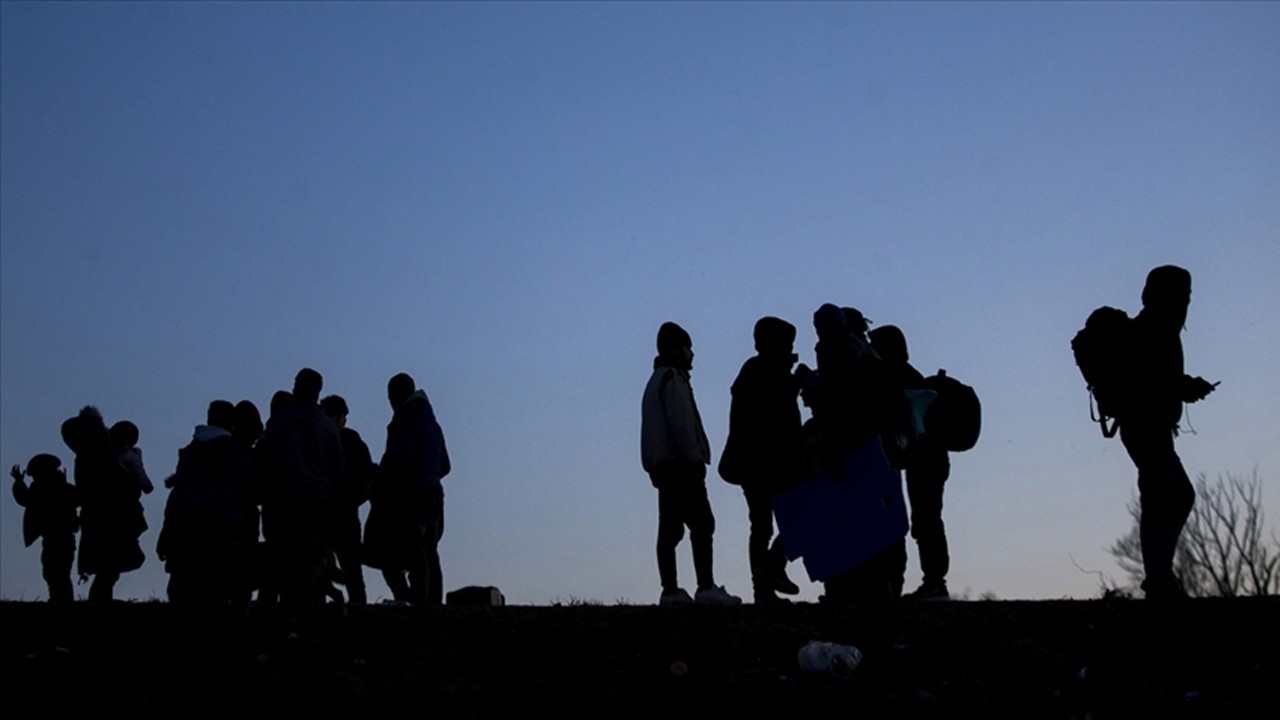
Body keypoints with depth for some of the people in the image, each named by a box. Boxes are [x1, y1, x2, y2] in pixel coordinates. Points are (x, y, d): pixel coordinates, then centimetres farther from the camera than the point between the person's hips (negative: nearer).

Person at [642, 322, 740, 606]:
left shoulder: (657, 380, 22)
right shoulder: (673, 379, -8)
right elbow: (681, 424, -17)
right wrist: (695, 457, -15)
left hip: (661, 465, 10)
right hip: (681, 464, -10)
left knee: (670, 528, 6)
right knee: (702, 523, -11)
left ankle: (670, 590, 4)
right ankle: (706, 588, -16)